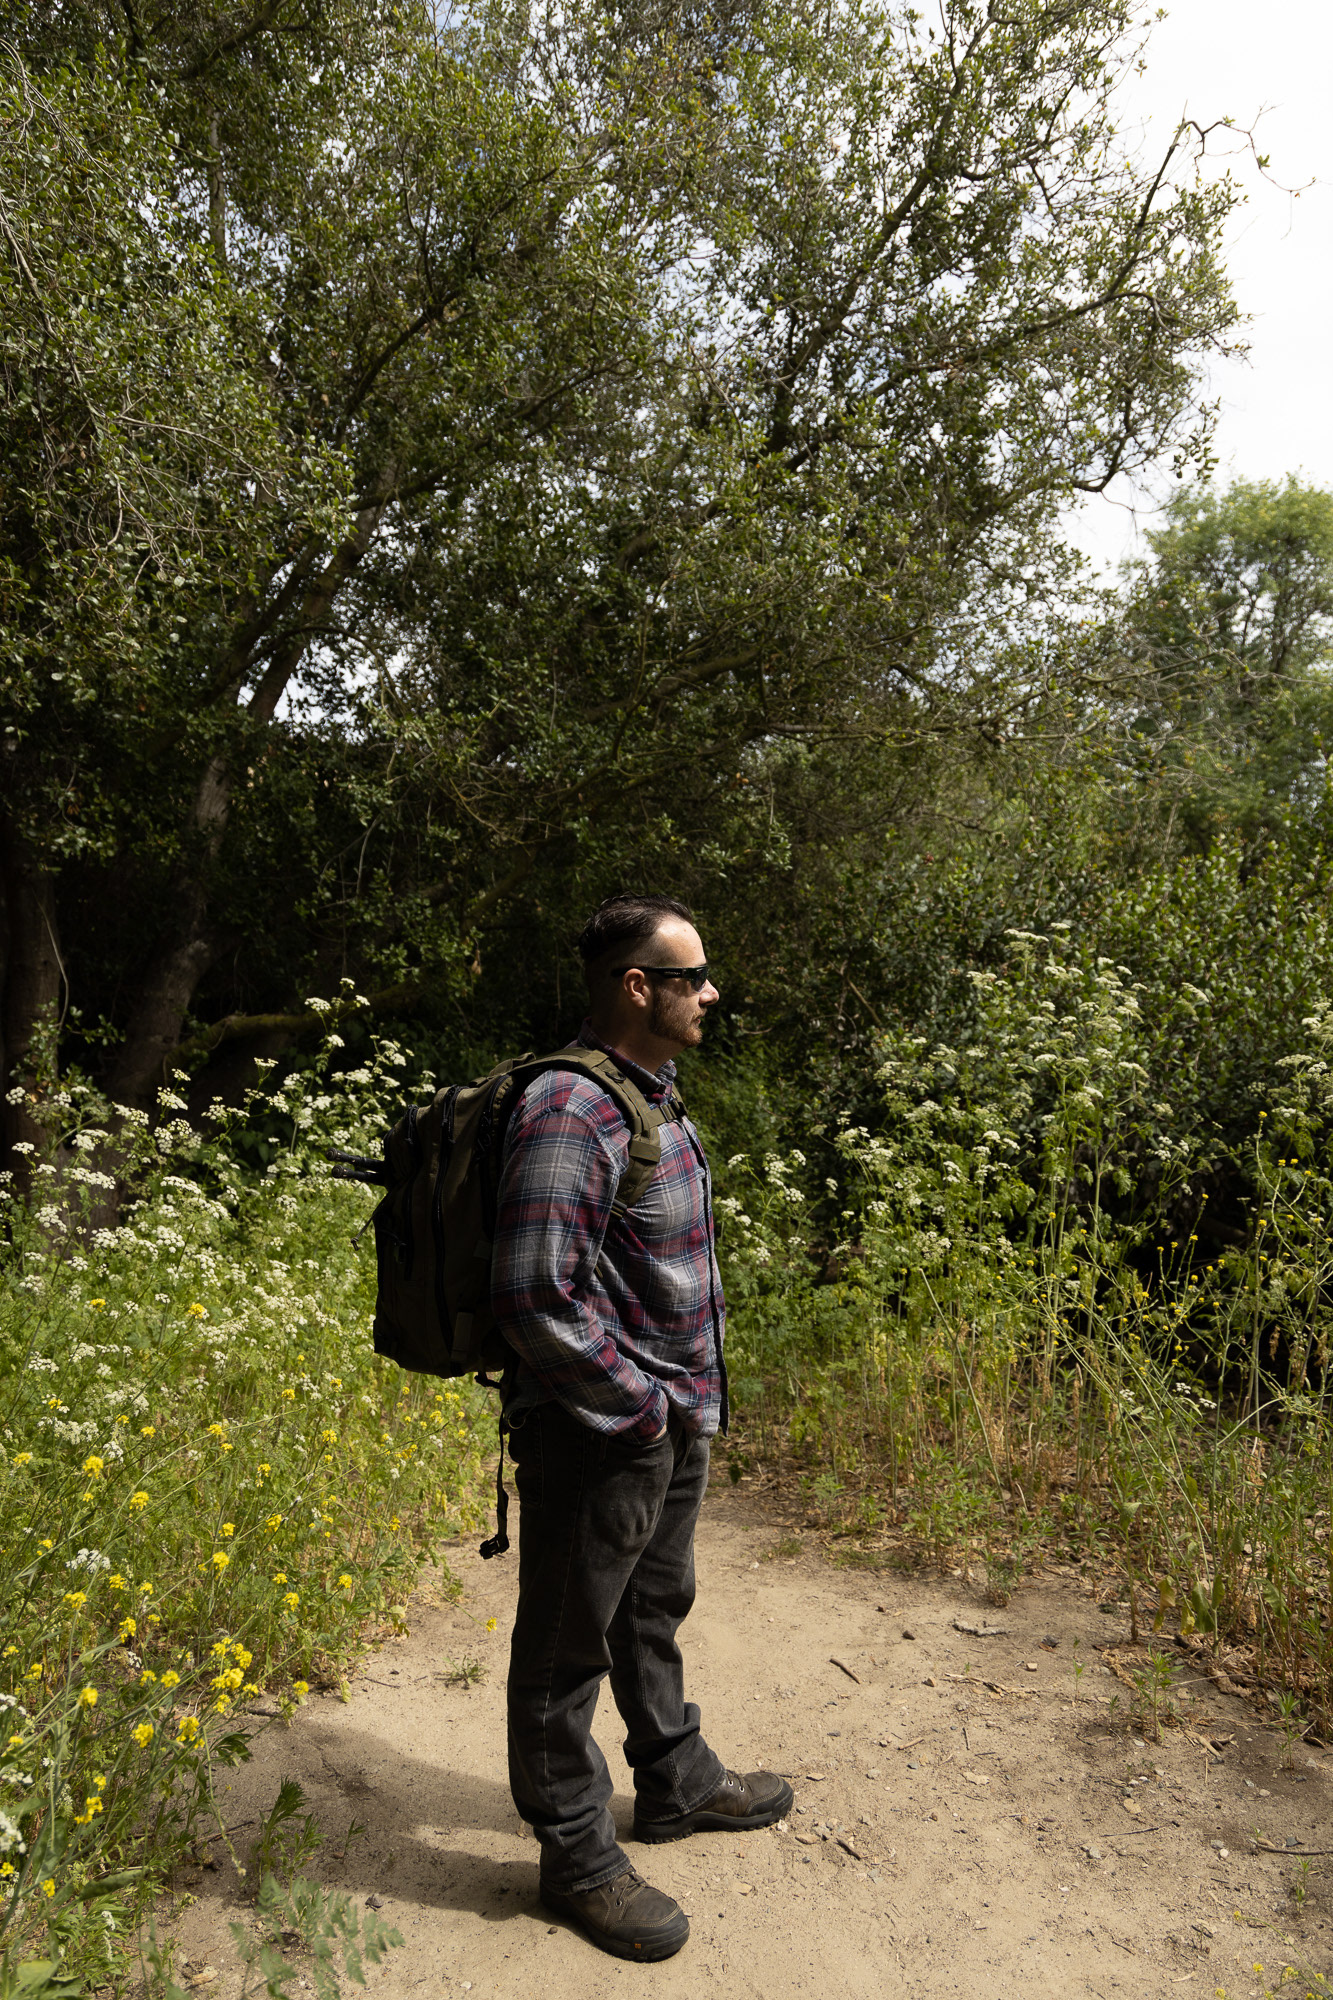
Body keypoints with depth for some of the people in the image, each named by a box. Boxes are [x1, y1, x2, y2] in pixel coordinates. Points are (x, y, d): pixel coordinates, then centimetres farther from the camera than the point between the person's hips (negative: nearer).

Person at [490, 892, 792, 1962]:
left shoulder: (659, 1095, 7)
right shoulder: (569, 1112, -25)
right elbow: (537, 1302, -29)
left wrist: (692, 1398, 13)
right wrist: (638, 1408, -18)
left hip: (676, 1427, 10)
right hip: (596, 1438, -9)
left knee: (655, 1613, 27)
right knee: (568, 1648, 11)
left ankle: (677, 1781, 47)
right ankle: (578, 1855, 30)